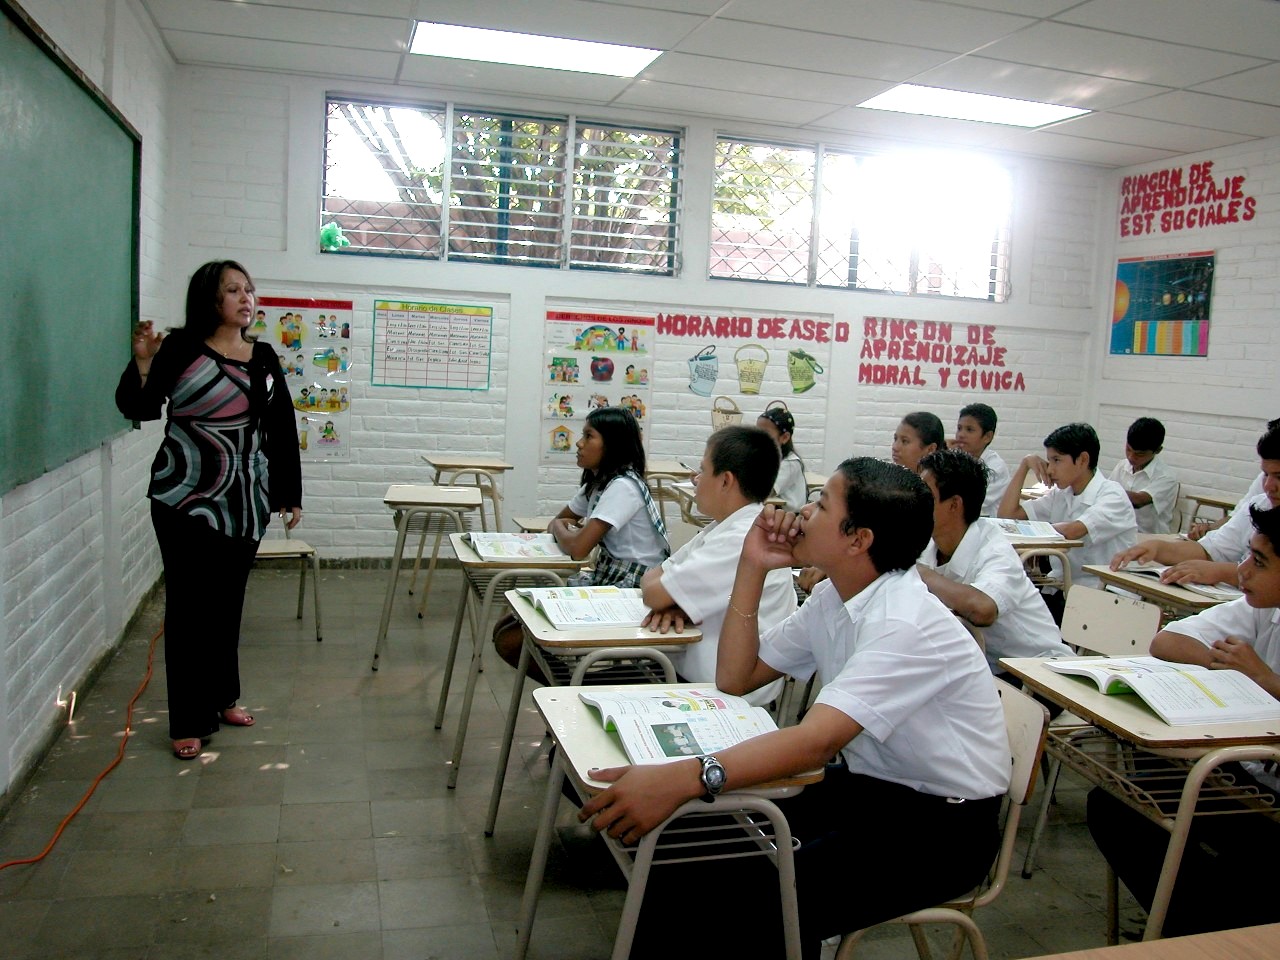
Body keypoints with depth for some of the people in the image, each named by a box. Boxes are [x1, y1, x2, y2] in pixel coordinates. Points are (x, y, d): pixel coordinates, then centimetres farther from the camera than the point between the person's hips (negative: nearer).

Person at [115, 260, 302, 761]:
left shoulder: (264, 358, 9)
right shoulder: (182, 349, -5)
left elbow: (282, 430, 11)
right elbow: (139, 408, -9)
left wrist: (290, 492, 10)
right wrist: (143, 363, -26)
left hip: (246, 502, 5)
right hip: (187, 500, -4)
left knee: (228, 602, 12)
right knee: (190, 606, 0)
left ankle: (223, 697, 28)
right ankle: (189, 721, 9)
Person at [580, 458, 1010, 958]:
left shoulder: (906, 623, -25)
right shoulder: (832, 598, 1)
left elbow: (817, 740, -37)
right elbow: (734, 678, 5)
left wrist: (682, 779, -48)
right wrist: (752, 568, -5)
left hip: (940, 823, -7)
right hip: (865, 785, 8)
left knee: (759, 908, -25)